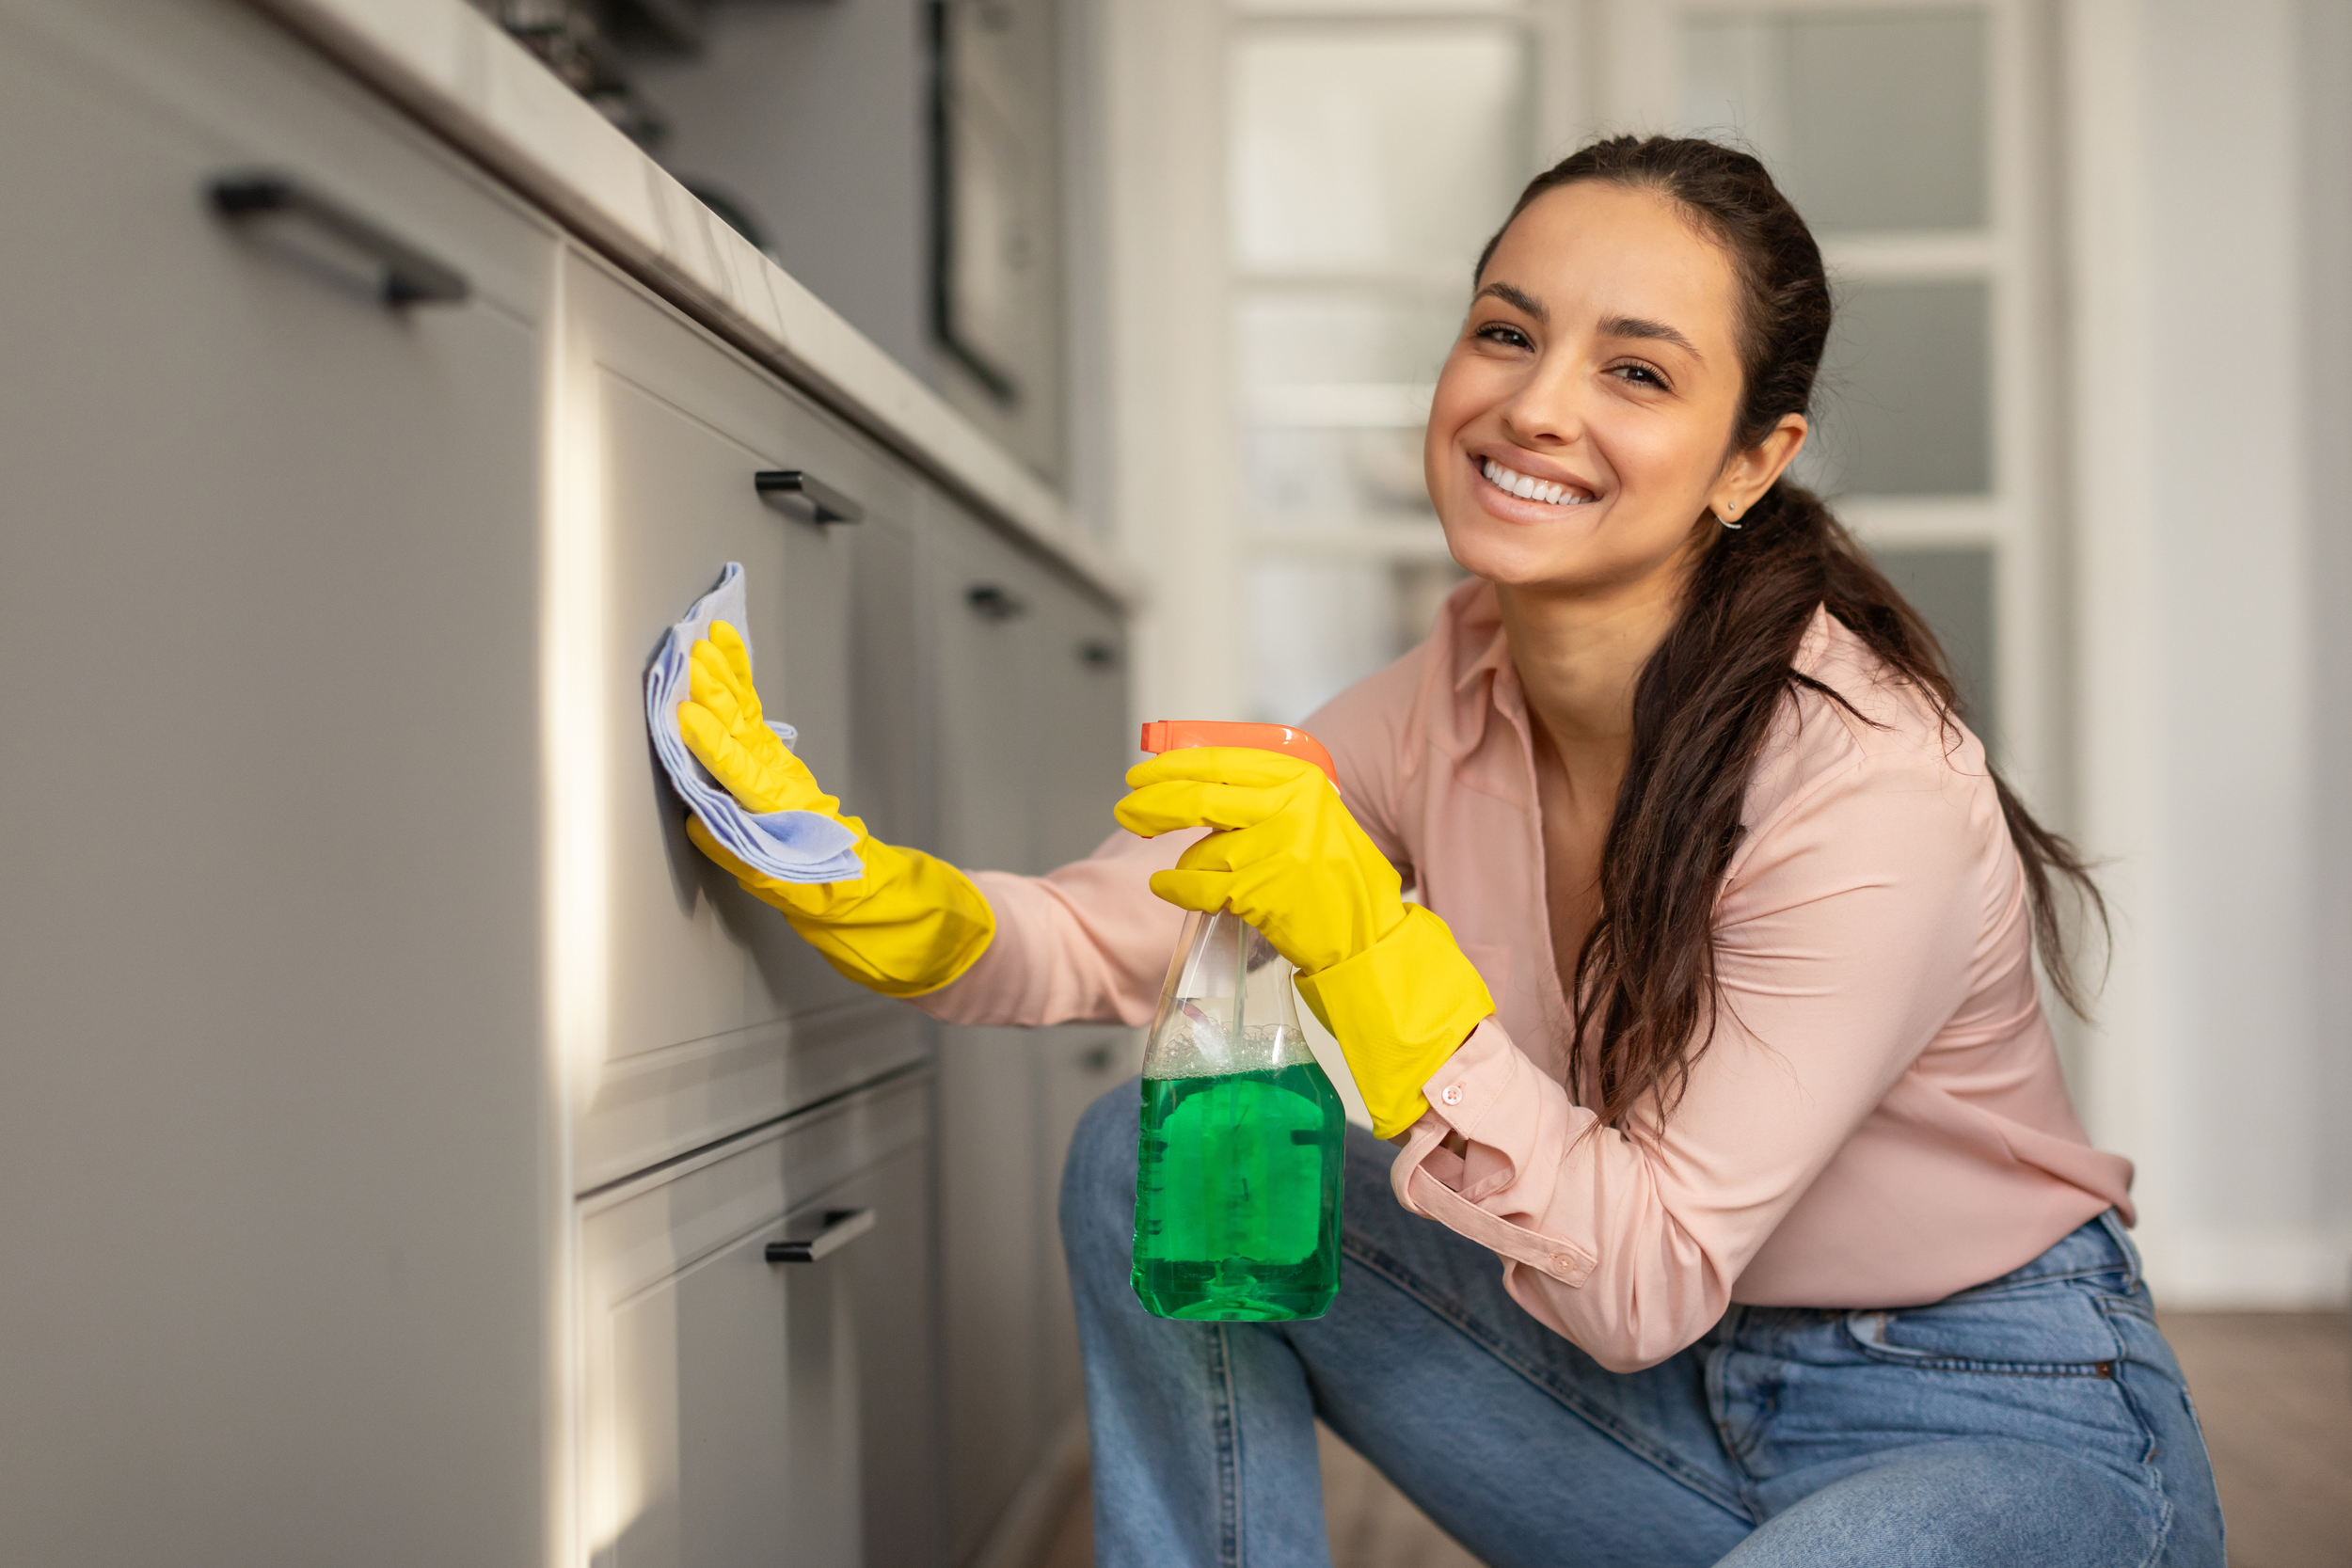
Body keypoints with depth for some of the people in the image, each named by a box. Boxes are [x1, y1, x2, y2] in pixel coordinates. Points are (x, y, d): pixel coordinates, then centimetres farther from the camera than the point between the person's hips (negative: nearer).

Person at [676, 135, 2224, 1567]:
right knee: (1157, 1163, -8)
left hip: (2010, 1436, -5)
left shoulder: (1872, 779, -27)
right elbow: (1105, 934, -5)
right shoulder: (1457, 696, -7)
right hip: (1679, 1397, 5)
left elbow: (1648, 1286, -26)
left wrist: (1370, 948, -36)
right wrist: (843, 878, -24)